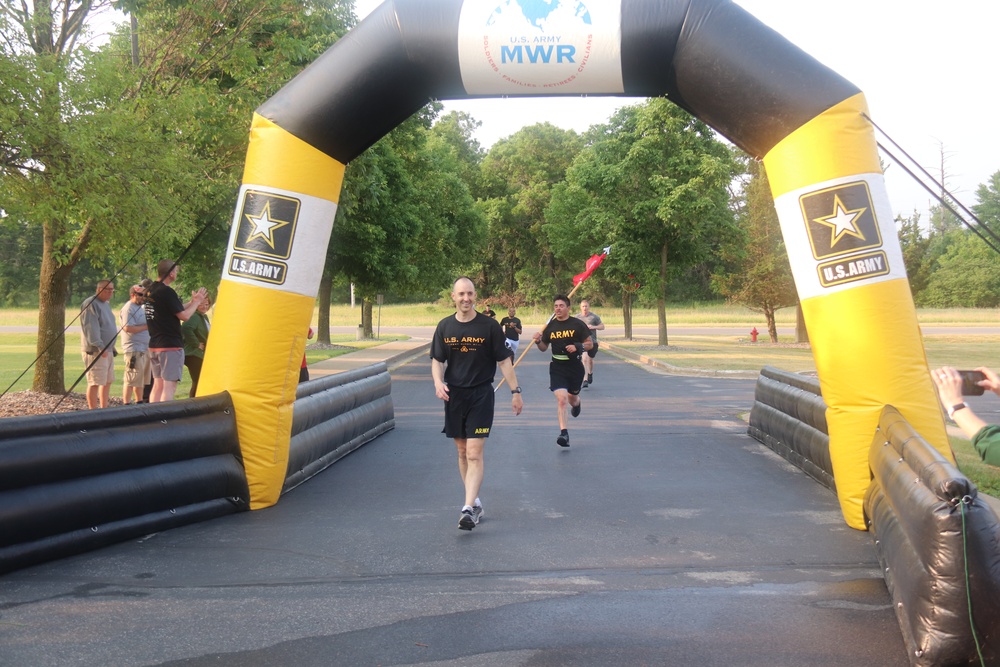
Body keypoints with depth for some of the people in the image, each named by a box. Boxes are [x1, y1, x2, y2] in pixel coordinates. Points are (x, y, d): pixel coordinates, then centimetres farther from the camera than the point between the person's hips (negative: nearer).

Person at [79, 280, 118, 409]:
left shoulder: (105, 304, 19)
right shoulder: (91, 304, -12)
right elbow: (91, 328, -20)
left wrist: (112, 347, 22)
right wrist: (100, 346, -25)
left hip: (107, 350, 10)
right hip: (95, 350, -10)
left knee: (107, 381, 13)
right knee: (95, 382, -9)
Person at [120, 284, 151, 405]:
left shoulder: (140, 308, 18)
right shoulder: (128, 309, -12)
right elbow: (128, 328, -23)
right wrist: (146, 327, -17)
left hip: (144, 349, 10)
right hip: (134, 349, -10)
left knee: (142, 379, 16)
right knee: (131, 380, -9)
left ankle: (139, 402, 25)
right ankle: (126, 404, -6)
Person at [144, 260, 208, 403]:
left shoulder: (151, 290, 12)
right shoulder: (167, 292, -16)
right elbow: (184, 315, -13)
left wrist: (192, 302, 21)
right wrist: (196, 302, 1)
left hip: (154, 345, 9)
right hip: (171, 346, -9)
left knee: (158, 385, 13)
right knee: (169, 386, -7)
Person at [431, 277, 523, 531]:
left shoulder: (489, 326, -4)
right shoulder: (445, 327, 5)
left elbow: (503, 361, 1)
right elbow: (437, 360, 9)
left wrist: (515, 391, -1)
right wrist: (438, 383, -10)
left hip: (481, 395, -4)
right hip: (454, 394, 4)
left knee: (474, 453, -12)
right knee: (462, 452, 11)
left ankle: (468, 509, -15)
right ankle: (475, 502, 24)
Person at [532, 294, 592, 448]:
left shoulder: (577, 324, -4)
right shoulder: (550, 326, 3)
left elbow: (589, 343, 0)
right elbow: (544, 347, 12)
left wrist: (577, 347, -18)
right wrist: (538, 341, -10)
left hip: (575, 367, 0)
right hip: (557, 367, 0)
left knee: (572, 398, 17)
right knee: (561, 398, -15)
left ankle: (576, 404, 57)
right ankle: (564, 433, -16)